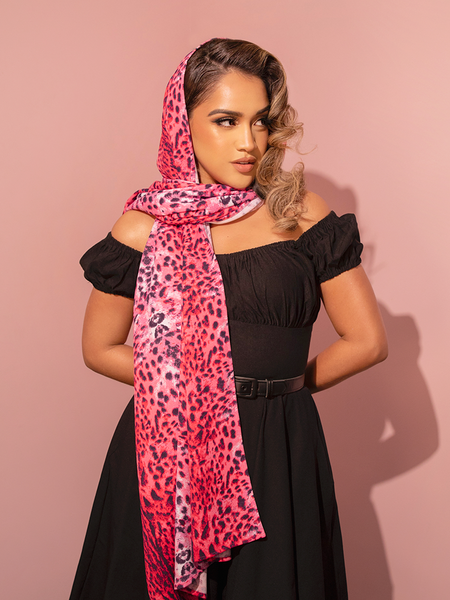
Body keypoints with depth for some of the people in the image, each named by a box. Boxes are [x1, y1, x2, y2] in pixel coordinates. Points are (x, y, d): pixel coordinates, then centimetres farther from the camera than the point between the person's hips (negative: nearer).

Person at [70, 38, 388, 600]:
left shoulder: (302, 213, -1)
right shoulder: (145, 226, -1)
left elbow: (367, 340, 2)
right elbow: (99, 348, 7)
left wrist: (290, 384, 7)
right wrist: (188, 386, 1)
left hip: (280, 454, 1)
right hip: (166, 456, 0)